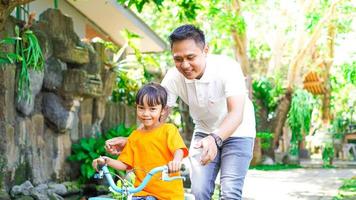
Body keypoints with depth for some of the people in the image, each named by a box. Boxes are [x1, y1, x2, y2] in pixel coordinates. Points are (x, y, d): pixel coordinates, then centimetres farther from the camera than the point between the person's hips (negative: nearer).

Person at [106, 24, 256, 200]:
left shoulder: (227, 68, -30)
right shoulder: (173, 77, -18)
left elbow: (236, 113, -40)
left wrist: (215, 139, -58)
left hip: (237, 131, -3)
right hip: (205, 132, 4)